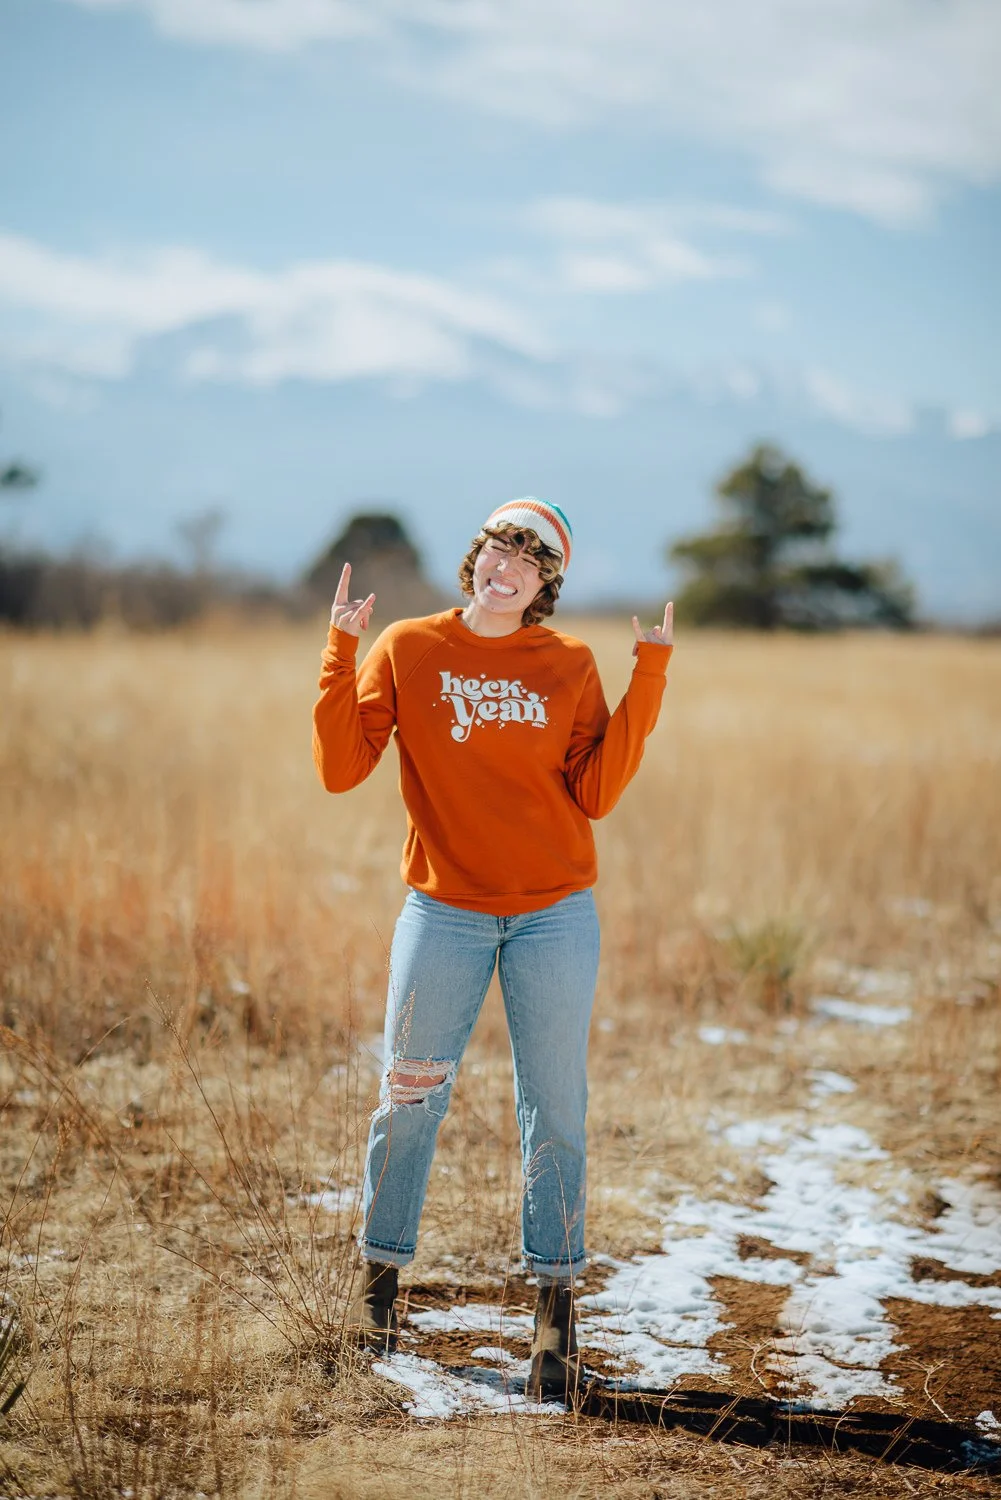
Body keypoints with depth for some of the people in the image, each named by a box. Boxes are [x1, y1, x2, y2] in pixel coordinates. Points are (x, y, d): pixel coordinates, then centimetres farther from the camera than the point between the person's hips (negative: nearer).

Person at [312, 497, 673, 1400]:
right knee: (408, 1103, 4)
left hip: (556, 914, 0)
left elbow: (596, 797, -5)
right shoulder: (407, 650, 1)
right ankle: (381, 1278, 23)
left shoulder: (570, 665, 2)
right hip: (444, 912, 0)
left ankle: (557, 1302, 10)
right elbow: (340, 770, -6)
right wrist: (342, 650, -12)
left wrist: (648, 681, -9)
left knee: (555, 1113, 2)